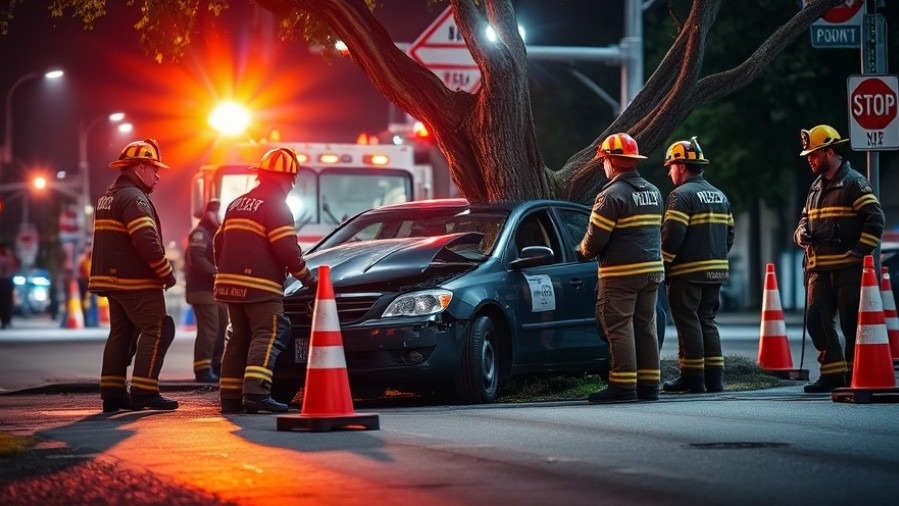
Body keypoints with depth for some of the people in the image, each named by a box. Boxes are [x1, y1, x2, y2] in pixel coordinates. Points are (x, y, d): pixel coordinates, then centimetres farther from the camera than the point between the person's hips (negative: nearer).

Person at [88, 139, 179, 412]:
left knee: (121, 334, 12)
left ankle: (112, 393, 11)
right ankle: (144, 392, -12)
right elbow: (147, 241, -25)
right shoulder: (134, 198, -14)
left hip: (112, 279, 10)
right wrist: (167, 273, -15)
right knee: (157, 331, -7)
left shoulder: (107, 197, 19)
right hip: (137, 282, -10)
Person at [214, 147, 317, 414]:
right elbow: (287, 249, -13)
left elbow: (219, 242, 22)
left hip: (231, 282, 8)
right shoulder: (275, 206, -8)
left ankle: (231, 397, 10)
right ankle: (256, 393, -26)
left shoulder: (237, 204, 18)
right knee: (268, 336, -11)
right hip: (260, 286, -8)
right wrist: (308, 278, -2)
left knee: (240, 338, 12)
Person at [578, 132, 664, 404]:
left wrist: (583, 249, 7)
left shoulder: (612, 195, -13)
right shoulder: (654, 193, 13)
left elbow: (595, 239, -15)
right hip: (652, 269, 8)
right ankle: (648, 385, 12)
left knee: (619, 329, -4)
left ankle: (623, 386, -6)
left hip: (621, 274, -8)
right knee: (645, 327, 11)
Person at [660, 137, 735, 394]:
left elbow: (671, 236, -18)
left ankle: (693, 378, -2)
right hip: (715, 271, 8)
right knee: (707, 321, 14)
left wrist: (662, 266, -11)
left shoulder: (682, 195, -11)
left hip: (687, 272, -8)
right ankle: (714, 378, 11)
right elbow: (729, 235, 17)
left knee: (688, 324, -3)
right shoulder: (720, 196, 16)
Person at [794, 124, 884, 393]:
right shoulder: (817, 186, 19)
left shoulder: (854, 182, -5)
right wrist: (801, 232, 7)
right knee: (816, 320, 2)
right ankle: (832, 373, 10)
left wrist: (860, 250, -16)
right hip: (819, 268, 7)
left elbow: (875, 218, -11)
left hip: (848, 268, -7)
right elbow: (806, 217, 30)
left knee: (851, 323, -2)